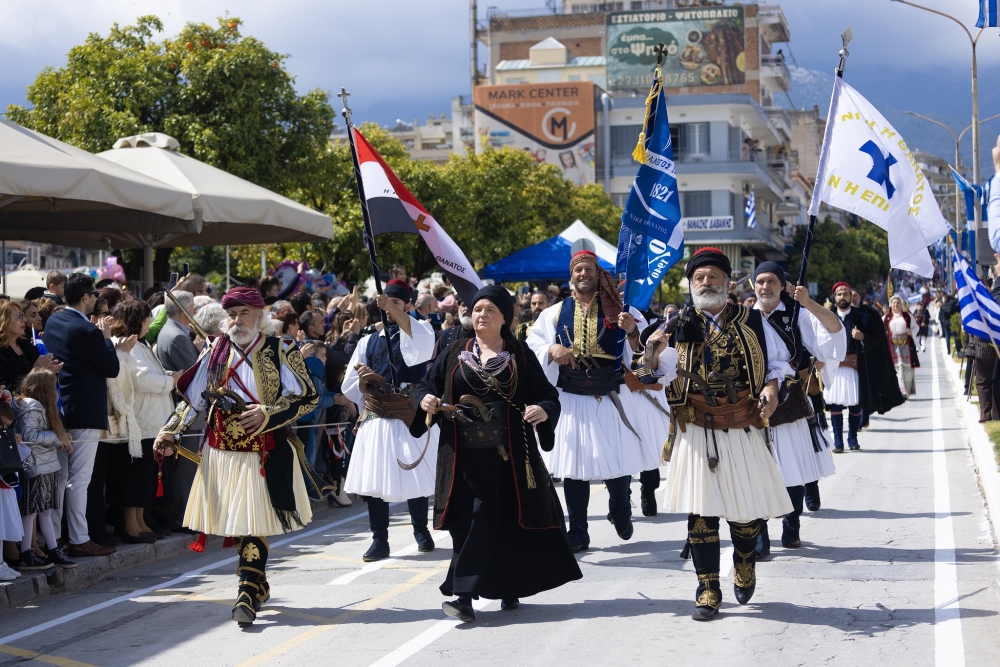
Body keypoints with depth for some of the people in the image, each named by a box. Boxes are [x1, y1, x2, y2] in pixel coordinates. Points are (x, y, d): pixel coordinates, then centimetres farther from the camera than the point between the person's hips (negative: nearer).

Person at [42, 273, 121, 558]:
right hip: (85, 413, -8)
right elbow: (112, 369, -13)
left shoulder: (52, 322, 6)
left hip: (59, 410, 8)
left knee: (59, 476, 14)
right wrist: (106, 338, 0)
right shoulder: (87, 331, -19)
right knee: (79, 479, -4)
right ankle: (79, 540, 0)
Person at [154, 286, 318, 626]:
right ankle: (257, 585, 25)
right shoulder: (215, 352, 8)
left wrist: (267, 414, -16)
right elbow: (192, 397, 12)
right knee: (234, 522, 8)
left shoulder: (281, 352, -2)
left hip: (264, 454, -4)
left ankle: (248, 596, -7)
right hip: (222, 454, 4)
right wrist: (170, 431, 1)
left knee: (253, 524, -10)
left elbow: (307, 396, -5)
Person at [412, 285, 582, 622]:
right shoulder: (455, 353, 10)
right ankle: (464, 594, -5)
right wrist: (426, 399, -11)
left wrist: (543, 410, -21)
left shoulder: (521, 356, 5)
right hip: (464, 455, 0)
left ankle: (509, 588, 18)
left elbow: (549, 395, 1)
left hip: (508, 455, 0)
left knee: (509, 523, 3)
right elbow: (428, 384, 12)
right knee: (471, 522, -5)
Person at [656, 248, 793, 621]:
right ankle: (708, 590, 7)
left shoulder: (753, 322, 7)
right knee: (701, 511, -2)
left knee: (747, 507, 5)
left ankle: (744, 563, 36)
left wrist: (772, 386, -5)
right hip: (696, 433, 0)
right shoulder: (679, 325, 6)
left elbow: (778, 360, 15)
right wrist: (654, 349, -16)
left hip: (743, 432, 0)